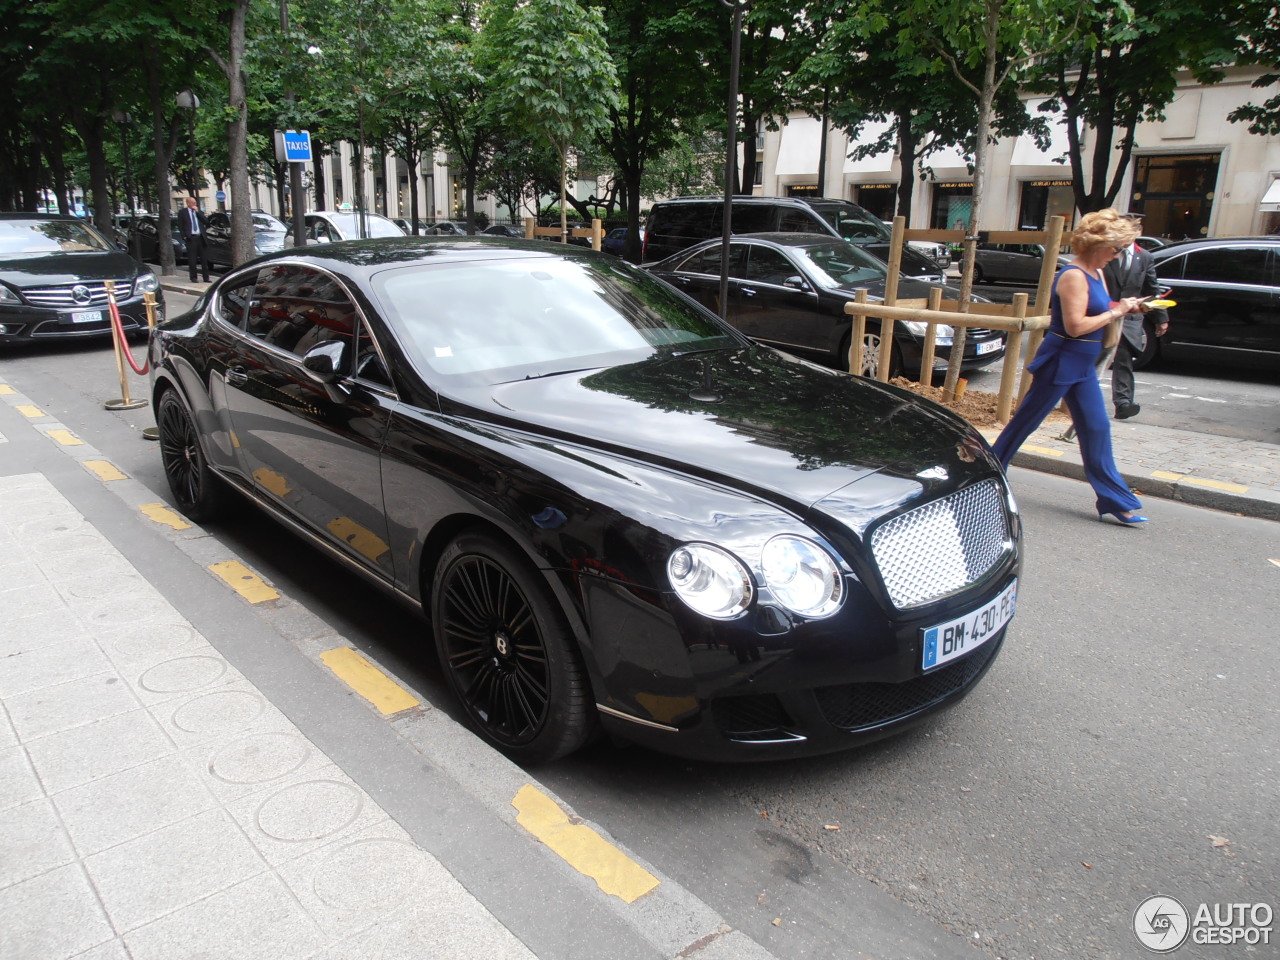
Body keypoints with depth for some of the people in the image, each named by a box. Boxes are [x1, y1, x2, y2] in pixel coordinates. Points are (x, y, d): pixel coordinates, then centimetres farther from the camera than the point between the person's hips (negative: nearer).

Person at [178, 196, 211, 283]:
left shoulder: (199, 211, 15)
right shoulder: (183, 212, 4)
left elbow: (205, 221, 0)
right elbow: (180, 226, 2)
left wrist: (197, 211, -4)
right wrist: (184, 237, -6)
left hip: (200, 237, 3)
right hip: (191, 238, -3)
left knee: (204, 258, 4)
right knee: (192, 259, -1)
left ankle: (206, 277, 8)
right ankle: (193, 278, 5)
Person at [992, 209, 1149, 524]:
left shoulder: (1094, 274, 11)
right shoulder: (1074, 276, -17)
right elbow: (1075, 326, -23)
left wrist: (1121, 309, 4)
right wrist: (1115, 312, -14)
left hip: (1081, 367, 9)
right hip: (1060, 363, -9)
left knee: (1097, 429, 8)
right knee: (1025, 421, 3)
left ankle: (1116, 501, 11)